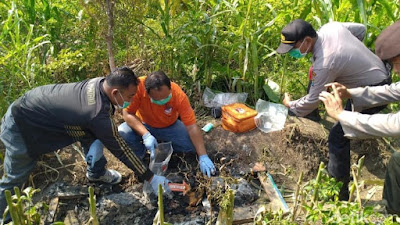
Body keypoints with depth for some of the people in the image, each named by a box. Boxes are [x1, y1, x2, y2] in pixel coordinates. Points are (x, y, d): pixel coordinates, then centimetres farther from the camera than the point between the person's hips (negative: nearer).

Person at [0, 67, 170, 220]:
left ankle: (96, 172, 26)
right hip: (21, 125, -8)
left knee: (93, 133, 6)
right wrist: (151, 178, -15)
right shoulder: (98, 114, -36)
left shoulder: (101, 82, -15)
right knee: (14, 180, 3)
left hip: (39, 106, 8)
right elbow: (120, 150, -24)